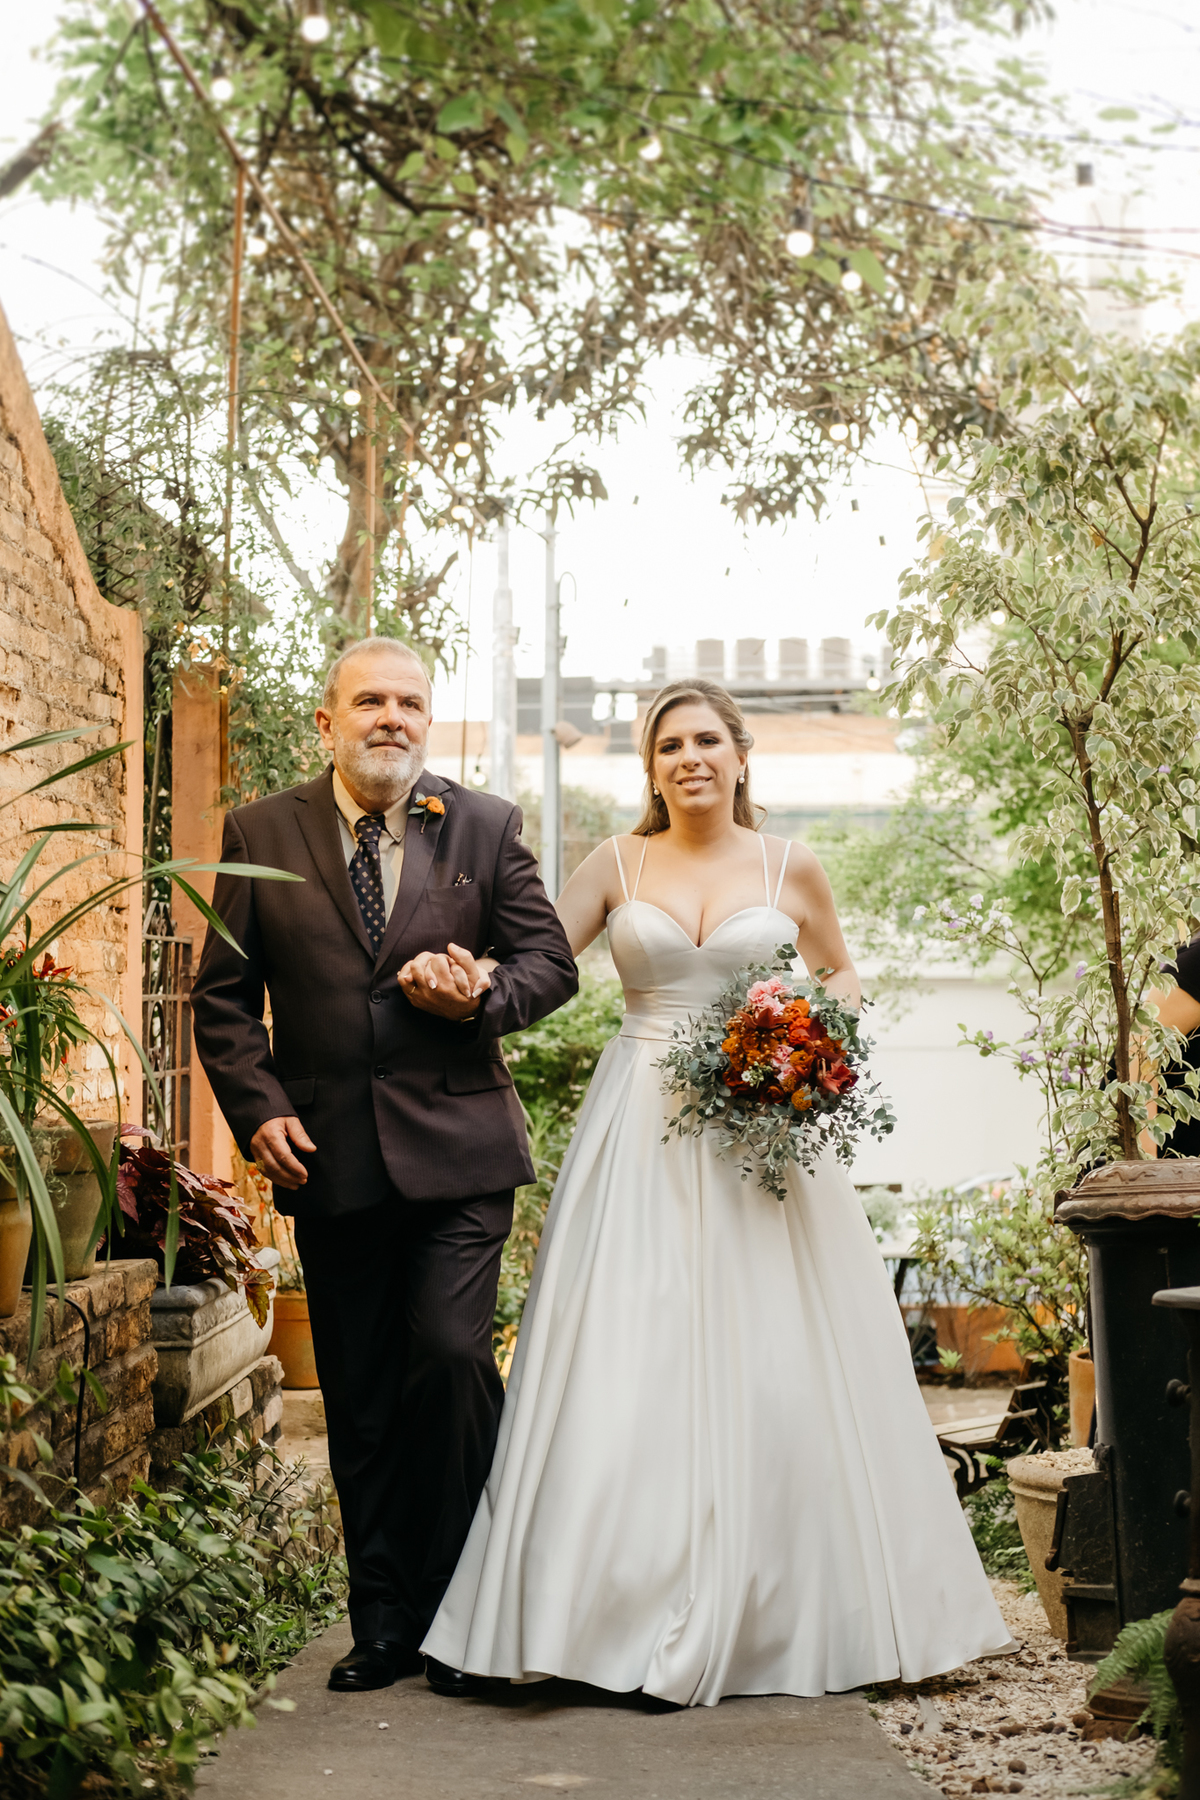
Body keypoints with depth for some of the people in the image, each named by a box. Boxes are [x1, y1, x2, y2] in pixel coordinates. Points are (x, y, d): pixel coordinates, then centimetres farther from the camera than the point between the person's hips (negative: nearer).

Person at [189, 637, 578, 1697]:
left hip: (458, 1148, -1)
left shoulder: (486, 827, 8)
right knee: (359, 1400, 7)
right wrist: (258, 1110, -5)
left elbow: (552, 962, 9)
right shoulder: (260, 836, 7)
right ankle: (386, 1622, 18)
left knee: (451, 1355, -14)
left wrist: (485, 995, -11)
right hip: (330, 1160, 2)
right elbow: (223, 996, 7)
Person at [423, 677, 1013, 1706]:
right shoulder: (619, 866, 6)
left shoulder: (791, 869, 7)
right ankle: (648, 1612, 1)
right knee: (633, 1360, -6)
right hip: (643, 1133, 0)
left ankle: (773, 1611, 12)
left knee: (771, 1363, -1)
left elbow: (842, 975, 18)